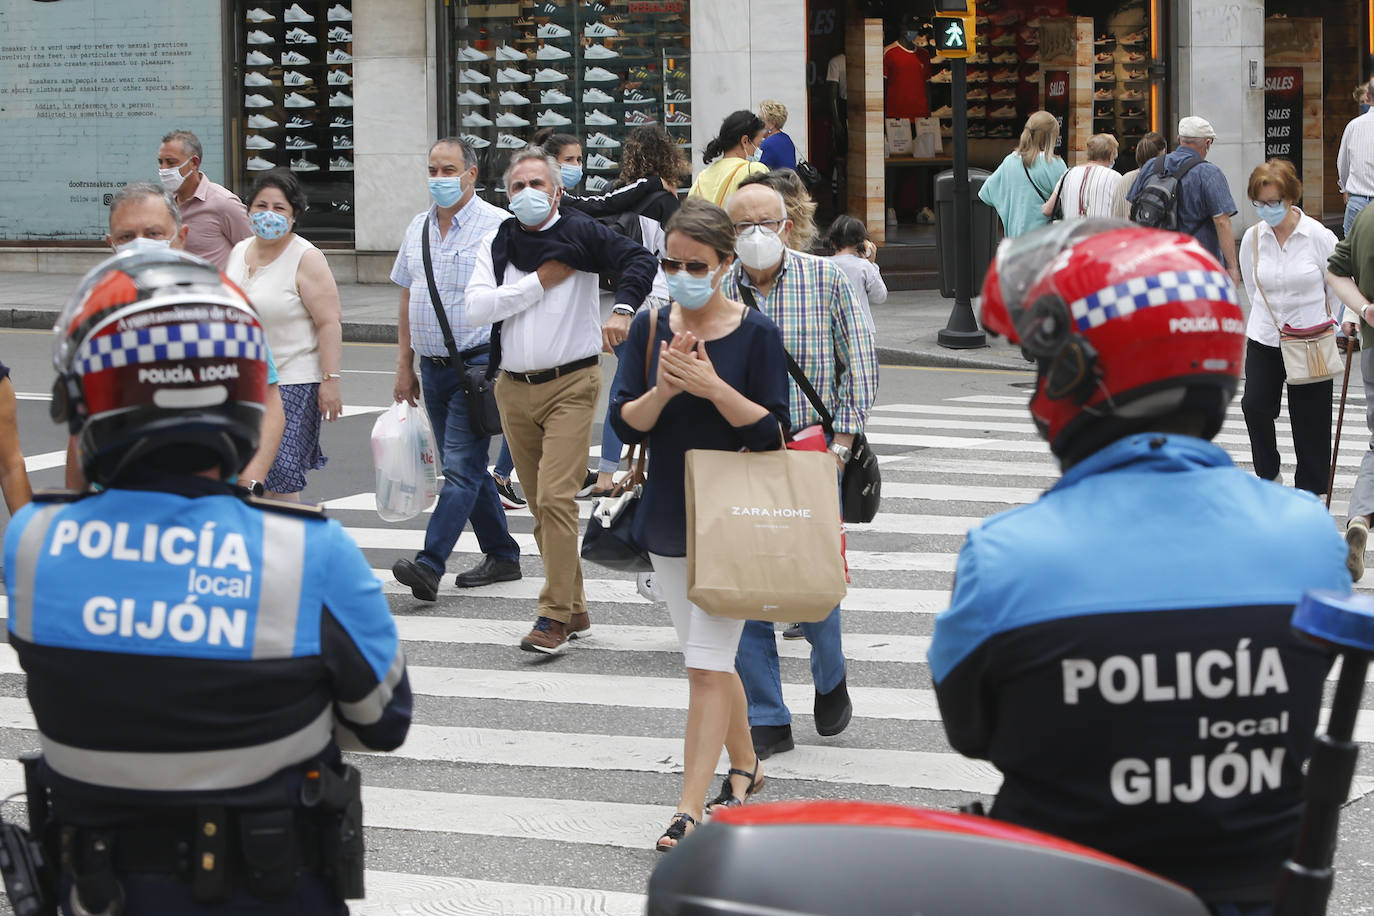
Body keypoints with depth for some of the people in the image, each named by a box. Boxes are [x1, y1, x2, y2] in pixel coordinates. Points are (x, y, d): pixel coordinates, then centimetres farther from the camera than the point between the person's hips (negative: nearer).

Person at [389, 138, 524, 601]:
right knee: (465, 468, 12)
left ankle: (429, 566, -18)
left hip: (479, 365, -7)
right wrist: (405, 366, 16)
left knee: (461, 467, -11)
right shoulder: (418, 228, 12)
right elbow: (407, 300, 18)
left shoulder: (497, 225, -9)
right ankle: (502, 556, 23)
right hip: (433, 367, 7)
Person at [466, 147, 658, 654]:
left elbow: (640, 260, -12)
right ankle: (574, 606, 23)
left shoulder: (580, 232, -3)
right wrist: (539, 283, -8)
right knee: (541, 506, 11)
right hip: (514, 387, 5)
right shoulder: (497, 245, 8)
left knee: (555, 498, -15)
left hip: (570, 384, -5)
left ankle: (555, 615, -11)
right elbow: (476, 308, -4)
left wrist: (622, 308, -27)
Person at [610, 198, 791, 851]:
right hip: (667, 516, 5)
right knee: (710, 661, 17)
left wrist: (713, 387, -24)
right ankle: (745, 766, 37)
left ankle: (690, 808, -8)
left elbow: (771, 430, -11)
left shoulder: (755, 333, -8)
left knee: (706, 665, -9)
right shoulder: (650, 327, 1)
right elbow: (624, 424, -2)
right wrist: (662, 389, -21)